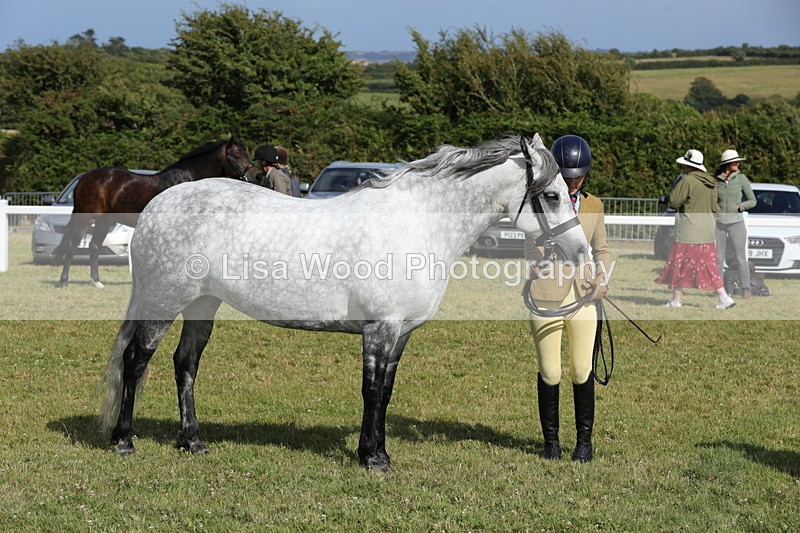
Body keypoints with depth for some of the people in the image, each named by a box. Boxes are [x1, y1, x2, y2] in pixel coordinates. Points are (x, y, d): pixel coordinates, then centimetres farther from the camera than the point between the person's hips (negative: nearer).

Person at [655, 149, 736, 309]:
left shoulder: (687, 180, -14)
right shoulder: (711, 182, 9)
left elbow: (674, 202, -12)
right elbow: (714, 207, 14)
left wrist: (676, 184, 1)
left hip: (689, 229, -7)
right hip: (708, 231, 7)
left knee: (681, 264, 2)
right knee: (709, 265, 10)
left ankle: (676, 300, 7)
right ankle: (724, 297, 2)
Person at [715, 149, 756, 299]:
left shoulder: (741, 178, -2)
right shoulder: (714, 179, 2)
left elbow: (752, 201, 2)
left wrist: (739, 206, -12)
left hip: (736, 222, -2)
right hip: (718, 223, 2)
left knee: (740, 258, -3)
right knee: (718, 258, 4)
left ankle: (746, 290, 3)